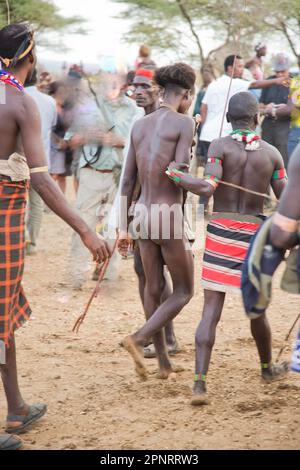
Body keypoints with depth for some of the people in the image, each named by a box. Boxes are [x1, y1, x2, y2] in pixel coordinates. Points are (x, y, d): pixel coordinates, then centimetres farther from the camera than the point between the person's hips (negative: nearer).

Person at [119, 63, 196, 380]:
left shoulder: (139, 126, 10)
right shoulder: (185, 122, -10)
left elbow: (128, 180, 9)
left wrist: (123, 227, 13)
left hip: (142, 215, 7)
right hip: (169, 218, -6)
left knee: (153, 288, 18)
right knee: (184, 292, 10)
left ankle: (164, 363, 26)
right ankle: (138, 340, -9)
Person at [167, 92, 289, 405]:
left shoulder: (220, 146, -6)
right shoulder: (272, 154, 1)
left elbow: (208, 187, -20)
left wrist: (173, 174, -10)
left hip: (220, 230, -1)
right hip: (255, 232, 1)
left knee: (211, 310, -2)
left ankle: (200, 382, -12)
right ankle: (267, 367, 40)